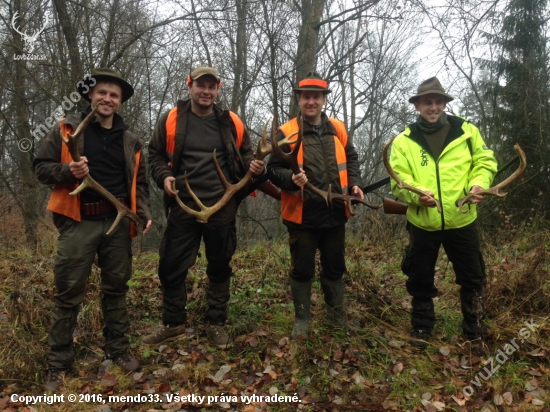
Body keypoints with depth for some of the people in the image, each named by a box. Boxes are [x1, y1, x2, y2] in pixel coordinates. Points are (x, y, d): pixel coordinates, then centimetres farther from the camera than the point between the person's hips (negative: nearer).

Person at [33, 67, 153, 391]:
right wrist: (68, 171, -18)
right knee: (69, 293, 1)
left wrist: (145, 213, 1)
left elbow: (139, 182, 15)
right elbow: (41, 167, 3)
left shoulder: (130, 140, 12)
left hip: (118, 222, 3)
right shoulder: (66, 130, 3)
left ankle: (119, 349, 26)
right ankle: (59, 363, 15)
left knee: (117, 288, 12)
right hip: (79, 222, -3)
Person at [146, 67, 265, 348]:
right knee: (172, 266, 5)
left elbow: (244, 155, 15)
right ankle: (173, 323, 25)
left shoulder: (232, 123, 5)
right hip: (183, 206, 0)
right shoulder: (171, 120, 3)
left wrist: (253, 166, -7)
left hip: (222, 208, 1)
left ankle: (216, 323, 28)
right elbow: (156, 154, 11)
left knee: (220, 267, 11)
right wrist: (164, 176, -9)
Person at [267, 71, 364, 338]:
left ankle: (336, 313, 35)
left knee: (334, 266, 16)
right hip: (302, 215, -4)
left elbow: (350, 160, 18)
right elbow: (274, 169, -7)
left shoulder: (337, 129, 9)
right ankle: (301, 319, 23)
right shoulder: (286, 132, -4)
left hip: (334, 213, 4)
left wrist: (354, 184, 1)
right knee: (302, 269, 7)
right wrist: (291, 179, -27)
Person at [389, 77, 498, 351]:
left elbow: (485, 161, 6)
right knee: (421, 279, 11)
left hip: (462, 221, 1)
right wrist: (417, 194, -27)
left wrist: (479, 183, -15)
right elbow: (398, 179, -7)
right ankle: (421, 328, 31)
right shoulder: (404, 141, 0)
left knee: (472, 278, 11)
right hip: (422, 223, 0)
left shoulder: (466, 131, 4)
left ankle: (475, 332, 30)